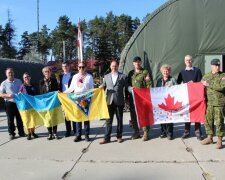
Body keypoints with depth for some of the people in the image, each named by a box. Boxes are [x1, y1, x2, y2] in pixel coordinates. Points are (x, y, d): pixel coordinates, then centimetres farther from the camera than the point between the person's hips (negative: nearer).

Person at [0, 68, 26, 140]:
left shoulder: (19, 81, 8)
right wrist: (8, 95, -21)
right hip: (9, 103, -2)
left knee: (19, 118, 10)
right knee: (10, 119, 3)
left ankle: (21, 132, 21)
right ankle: (11, 133, 13)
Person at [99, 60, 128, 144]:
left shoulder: (123, 76, 6)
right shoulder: (106, 76, 14)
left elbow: (126, 87, 4)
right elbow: (104, 86, 13)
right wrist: (101, 87, -8)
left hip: (119, 101, -1)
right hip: (109, 101, 2)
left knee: (119, 119, 7)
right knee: (109, 120, 2)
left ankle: (119, 136, 18)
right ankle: (107, 138, 6)